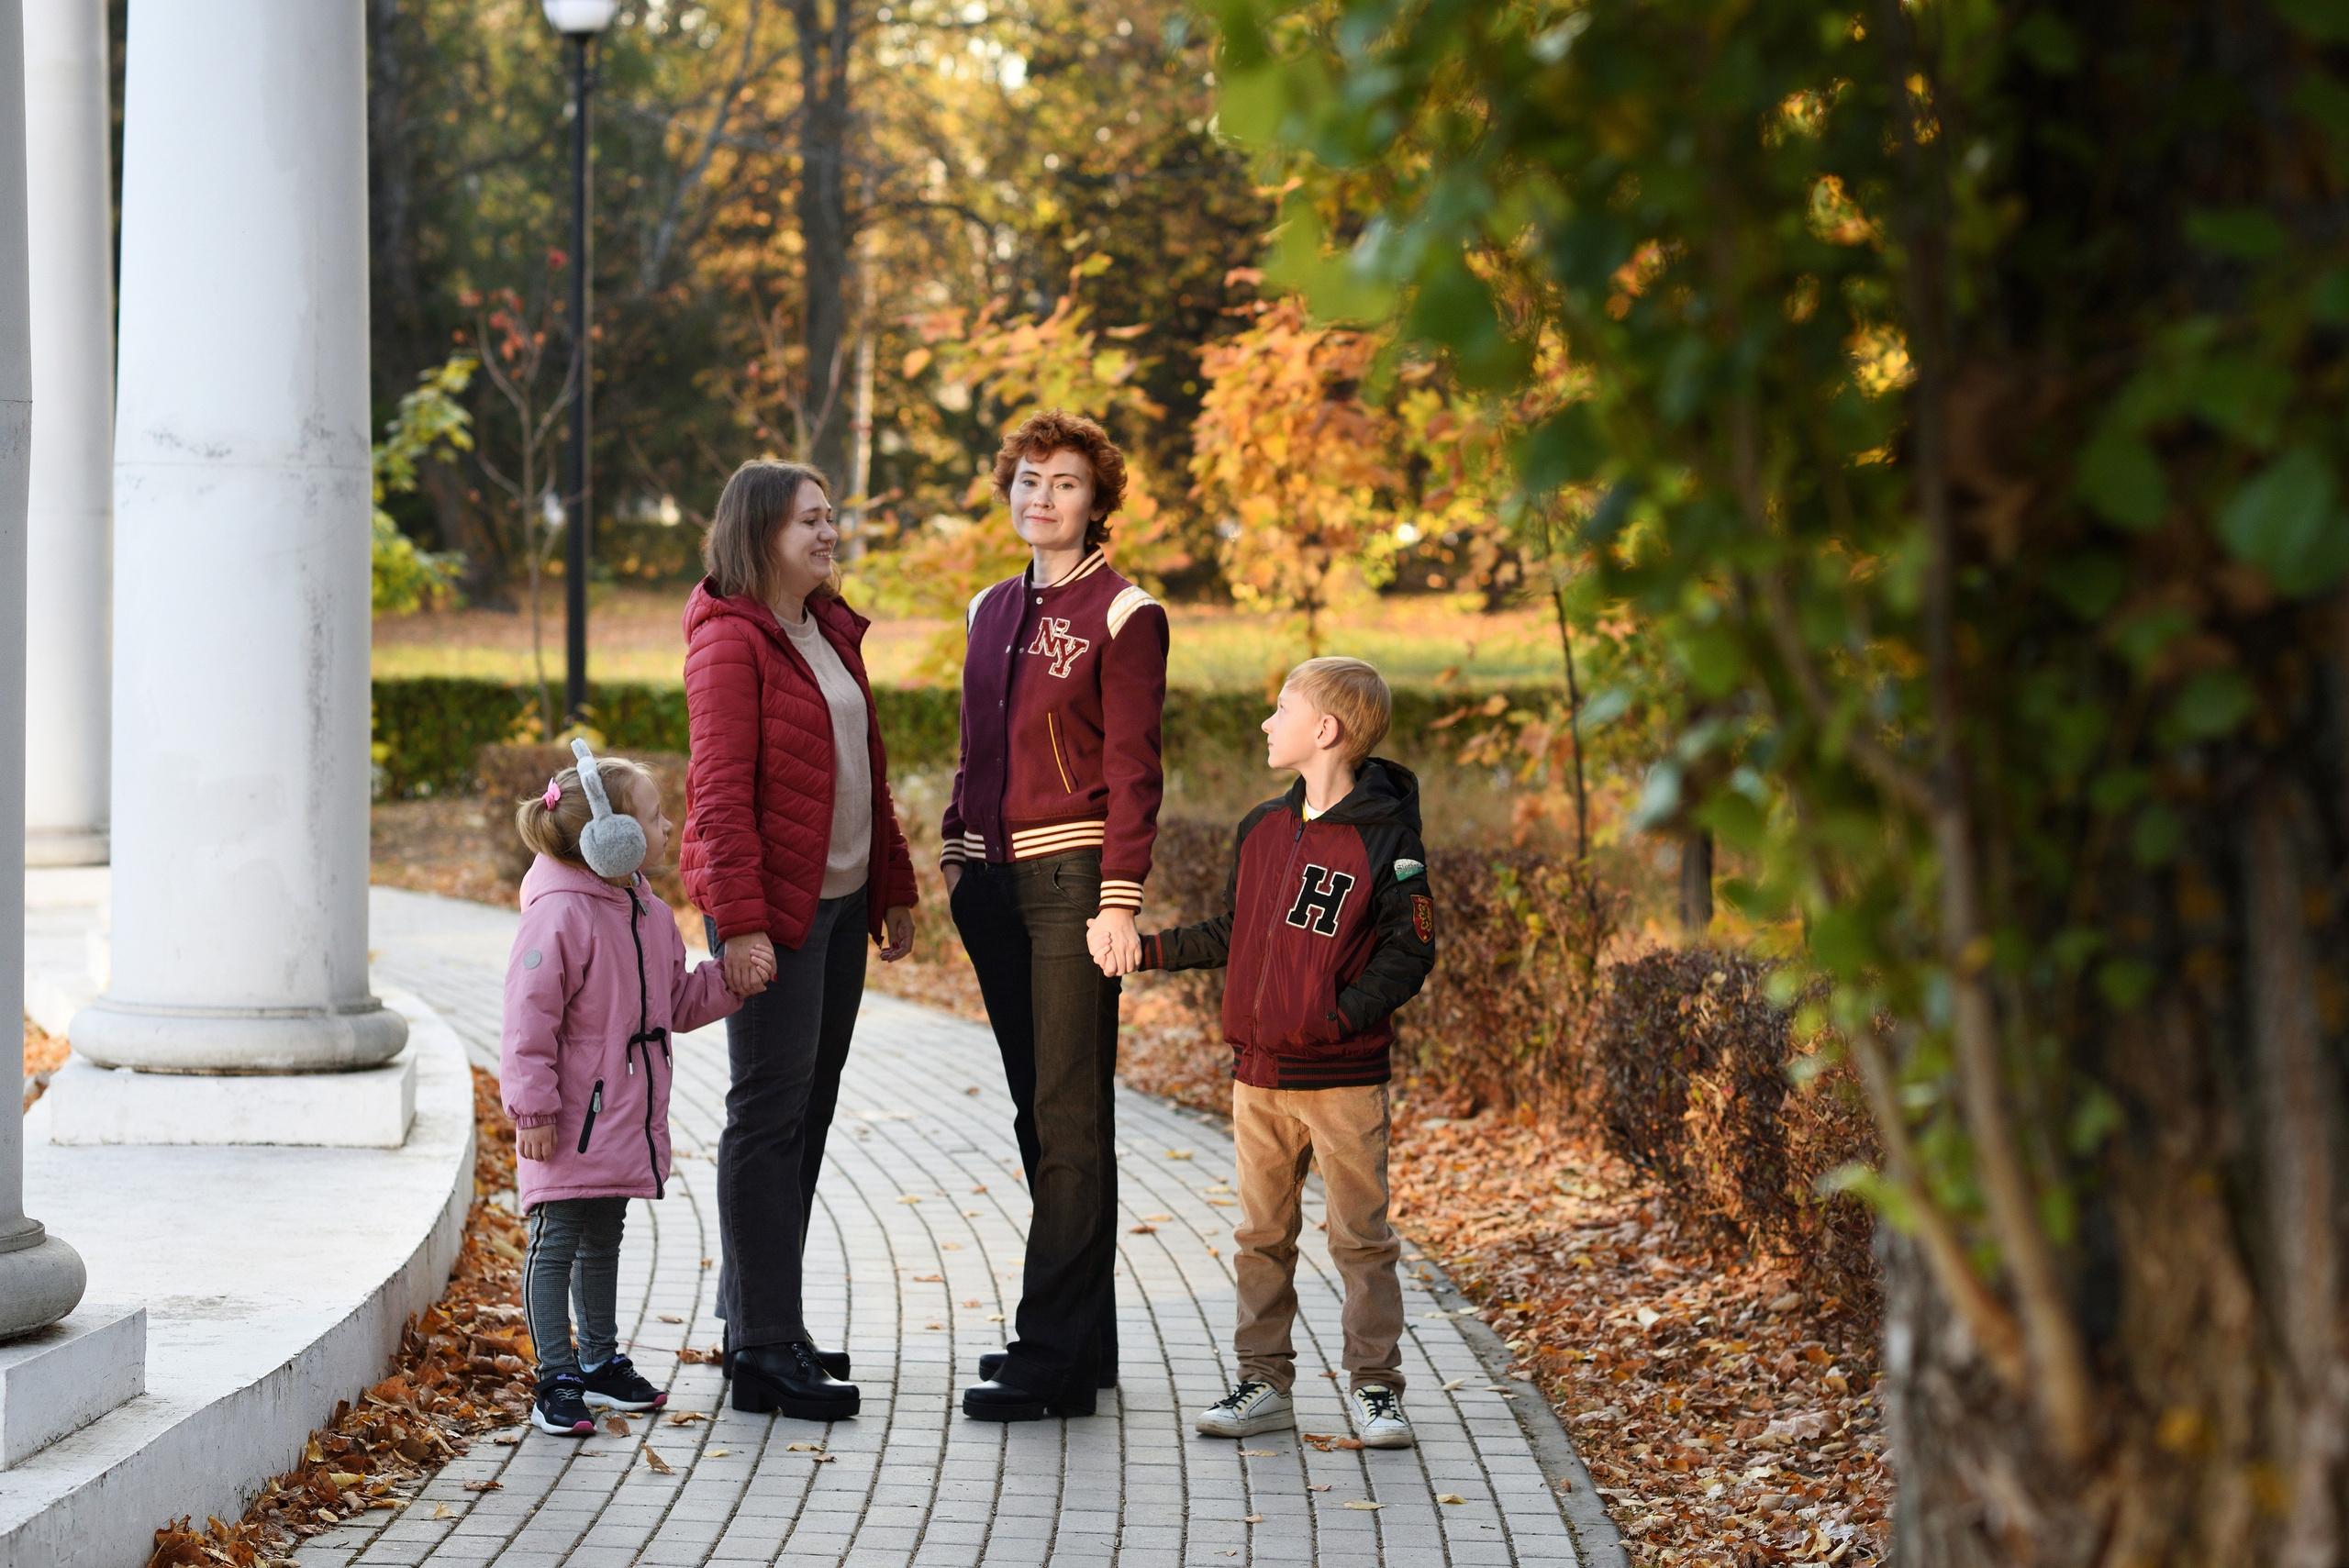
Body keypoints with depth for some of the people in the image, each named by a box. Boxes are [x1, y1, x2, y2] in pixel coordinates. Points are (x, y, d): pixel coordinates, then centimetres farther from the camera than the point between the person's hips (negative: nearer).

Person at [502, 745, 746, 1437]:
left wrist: (732, 978, 1)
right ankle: (557, 1380, 3)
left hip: (625, 1120, 9)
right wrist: (533, 1110, -20)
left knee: (602, 1244, 20)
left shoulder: (651, 914, 8)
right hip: (569, 1128, -9)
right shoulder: (558, 917, -20)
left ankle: (600, 1362, 32)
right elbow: (529, 1021, -20)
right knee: (555, 1246, -2)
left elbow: (679, 1002, 17)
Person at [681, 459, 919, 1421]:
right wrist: (740, 924, -21)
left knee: (807, 1112, 12)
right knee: (770, 1114, -6)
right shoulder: (731, 639, -11)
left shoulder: (832, 632, 15)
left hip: (839, 902, 9)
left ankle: (758, 1320, 21)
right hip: (771, 907, -9)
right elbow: (721, 791, -16)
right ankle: (765, 1351, -4)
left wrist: (893, 888, 18)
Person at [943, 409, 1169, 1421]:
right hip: (993, 879, 8)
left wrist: (1119, 899, -16)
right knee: (1036, 1114, 11)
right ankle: (1085, 1338, 19)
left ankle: (1053, 1363, -9)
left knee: (1069, 1118, -8)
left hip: (1072, 876, -8)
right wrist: (954, 854, 14)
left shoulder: (1124, 614, -5)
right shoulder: (993, 609, 16)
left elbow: (1132, 769, -10)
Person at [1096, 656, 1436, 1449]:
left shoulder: (1384, 839, -10)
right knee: (1262, 1234, 10)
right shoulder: (1260, 829, 10)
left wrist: (1339, 1019, -19)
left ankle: (1374, 1385, 9)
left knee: (1360, 1235, 0)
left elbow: (1409, 952, -11)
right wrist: (1145, 951, 8)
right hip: (1259, 1074, 6)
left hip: (1344, 1079, -6)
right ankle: (1264, 1380, 17)